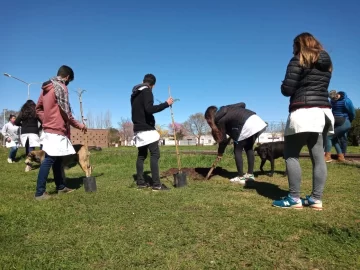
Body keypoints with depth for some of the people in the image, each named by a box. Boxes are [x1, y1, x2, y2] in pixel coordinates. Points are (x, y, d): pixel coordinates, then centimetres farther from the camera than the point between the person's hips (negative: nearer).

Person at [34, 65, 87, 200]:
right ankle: (40, 192, -4)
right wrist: (78, 125, -6)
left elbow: (38, 108, 19)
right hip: (56, 130, -10)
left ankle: (61, 186, 26)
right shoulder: (61, 87, -11)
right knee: (49, 160, -7)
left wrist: (46, 121, 17)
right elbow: (65, 111, -16)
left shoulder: (46, 87, 16)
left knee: (56, 159, 15)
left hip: (49, 128, 10)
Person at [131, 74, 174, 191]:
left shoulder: (134, 94, 19)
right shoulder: (147, 91, -9)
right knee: (155, 154, -9)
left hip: (138, 129, 9)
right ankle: (156, 184, -12)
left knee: (141, 155, 11)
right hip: (147, 129, -9)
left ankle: (140, 182, 12)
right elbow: (149, 109, -24)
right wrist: (166, 104, -19)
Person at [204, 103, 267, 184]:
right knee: (249, 148, 21)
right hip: (258, 121, 8)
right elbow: (242, 104, 23)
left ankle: (241, 177, 9)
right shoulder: (227, 109, 22)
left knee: (237, 151, 8)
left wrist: (220, 153, 17)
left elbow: (223, 139, 5)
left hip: (247, 126, -8)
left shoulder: (220, 119, 2)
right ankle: (250, 174, 25)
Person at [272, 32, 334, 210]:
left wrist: (286, 86, 12)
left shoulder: (299, 60, -2)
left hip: (304, 112, -7)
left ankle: (294, 198, -3)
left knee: (291, 155, -2)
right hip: (323, 112, 8)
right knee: (318, 157, 5)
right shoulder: (326, 62, 19)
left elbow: (287, 89, -8)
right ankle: (316, 199, 9)